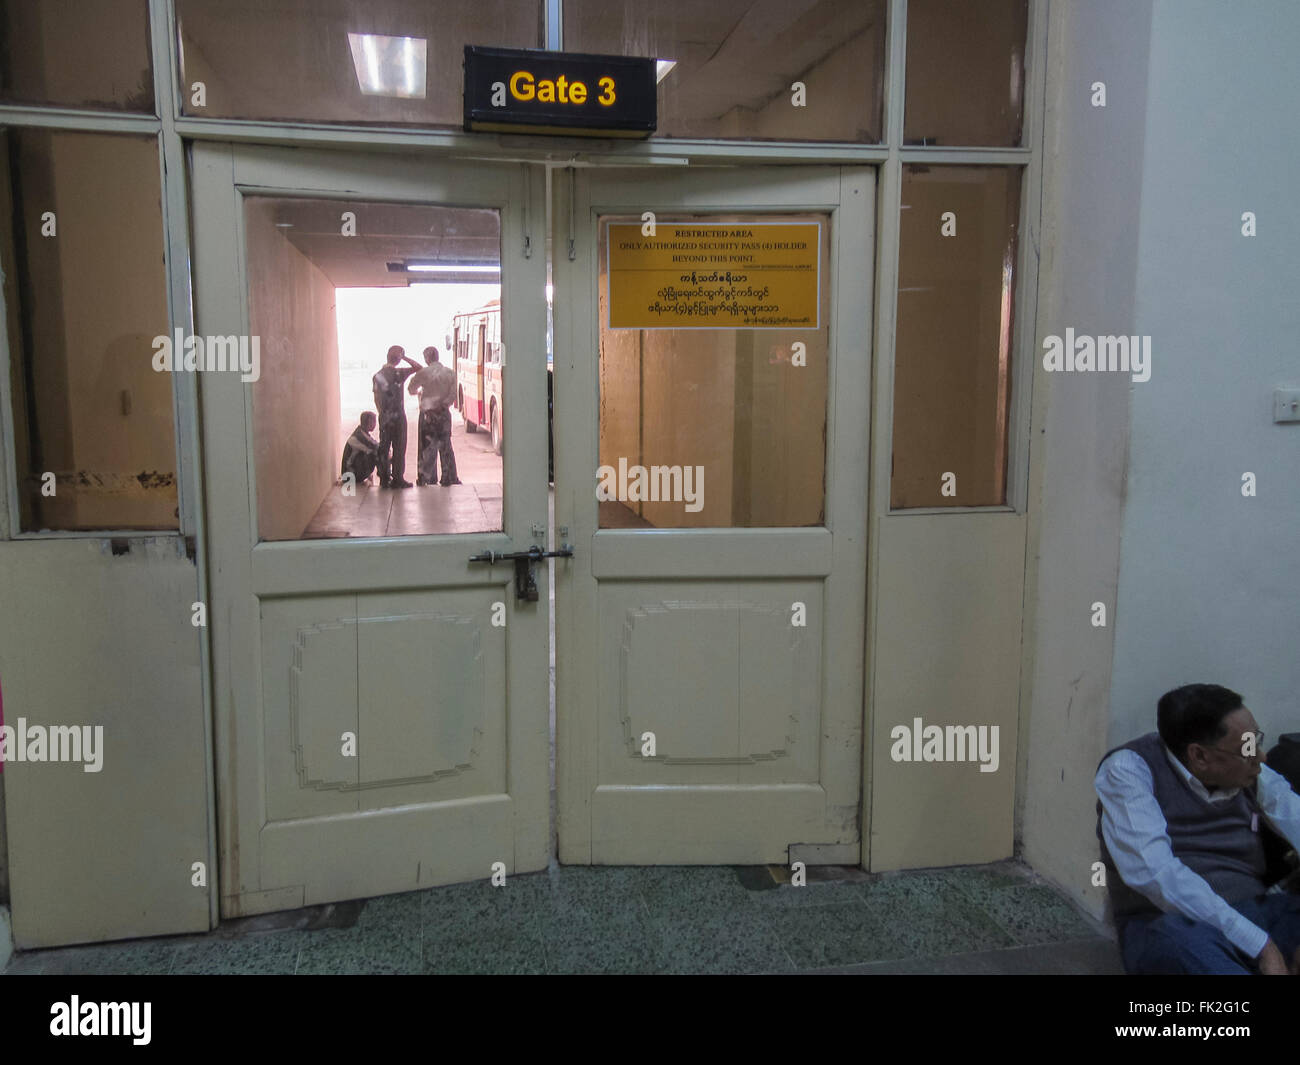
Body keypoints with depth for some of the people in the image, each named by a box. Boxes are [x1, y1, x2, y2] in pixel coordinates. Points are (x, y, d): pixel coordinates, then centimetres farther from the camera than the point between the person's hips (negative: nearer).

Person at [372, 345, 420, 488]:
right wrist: (405, 357, -3)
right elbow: (418, 367, -6)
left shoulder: (378, 375, 4)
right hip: (398, 415, -5)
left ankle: (384, 479, 12)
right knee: (399, 447, 1)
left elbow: (376, 398, 8)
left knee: (384, 447, 9)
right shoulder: (398, 373, -11)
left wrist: (381, 413, 17)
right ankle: (397, 479, 2)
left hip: (384, 416, 5)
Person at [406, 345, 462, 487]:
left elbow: (411, 389, 4)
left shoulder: (424, 373, -8)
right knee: (445, 446, 9)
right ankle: (448, 477, 10)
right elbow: (452, 395, -5)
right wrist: (443, 405, 0)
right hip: (444, 413, 3)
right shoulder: (449, 373, 1)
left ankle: (426, 477, 8)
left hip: (428, 413, -3)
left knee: (427, 446, 5)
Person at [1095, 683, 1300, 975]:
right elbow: (1152, 872, -21)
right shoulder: (1129, 768, -8)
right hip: (1163, 924, -5)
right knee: (1180, 936, -39)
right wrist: (1258, 944, -26)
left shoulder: (1256, 777, 9)